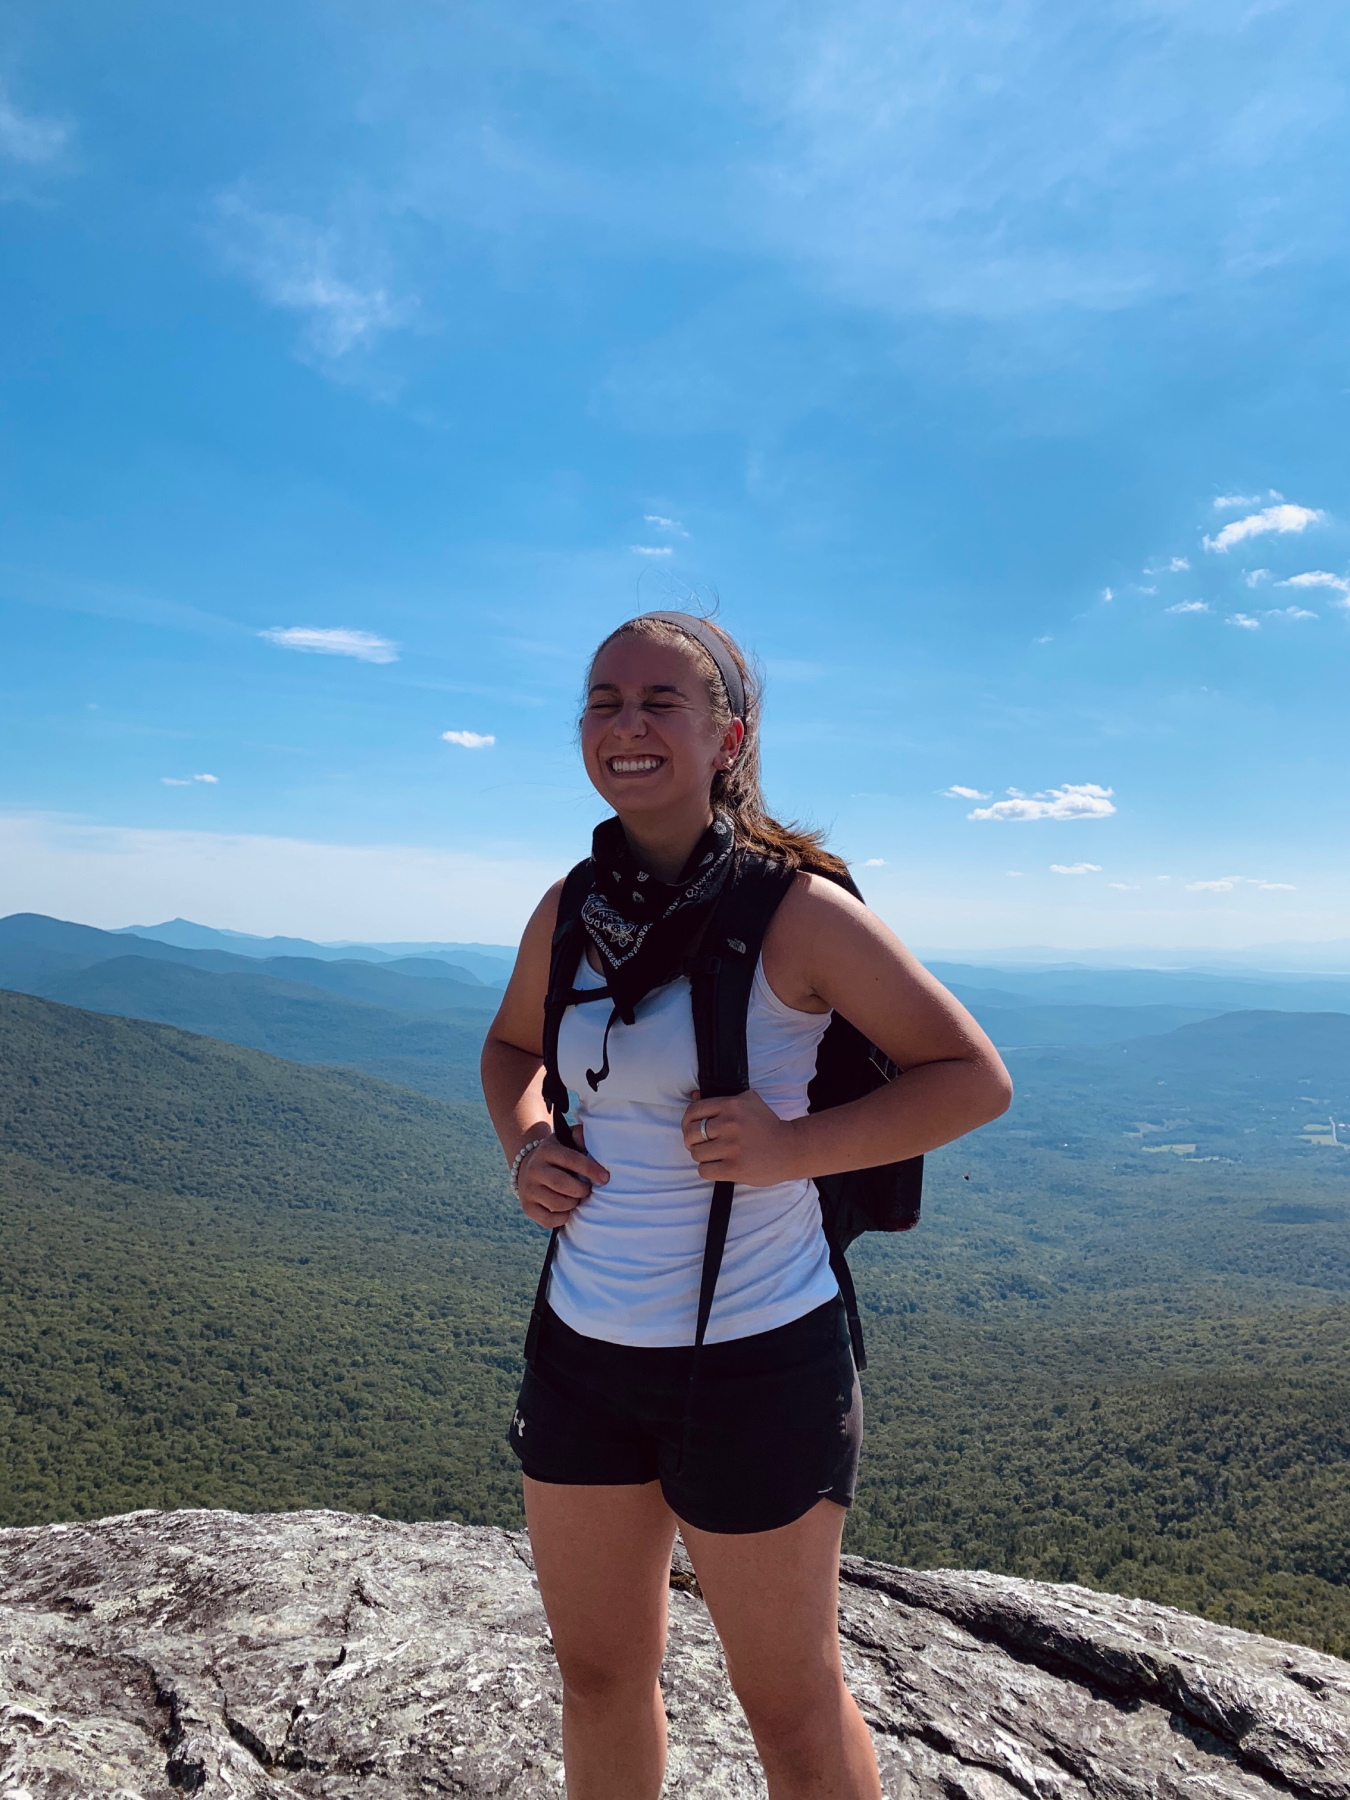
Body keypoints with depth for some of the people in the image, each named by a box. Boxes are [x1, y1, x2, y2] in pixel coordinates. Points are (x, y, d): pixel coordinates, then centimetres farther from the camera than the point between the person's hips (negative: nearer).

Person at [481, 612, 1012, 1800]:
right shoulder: (570, 910, 0)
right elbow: (513, 1048, 19)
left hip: (756, 1356, -5)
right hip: (584, 1345, 5)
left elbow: (975, 1078, -10)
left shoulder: (795, 911, -15)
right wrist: (525, 1147, -2)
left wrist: (792, 1146, -22)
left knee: (789, 1703, 16)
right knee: (598, 1679, 23)